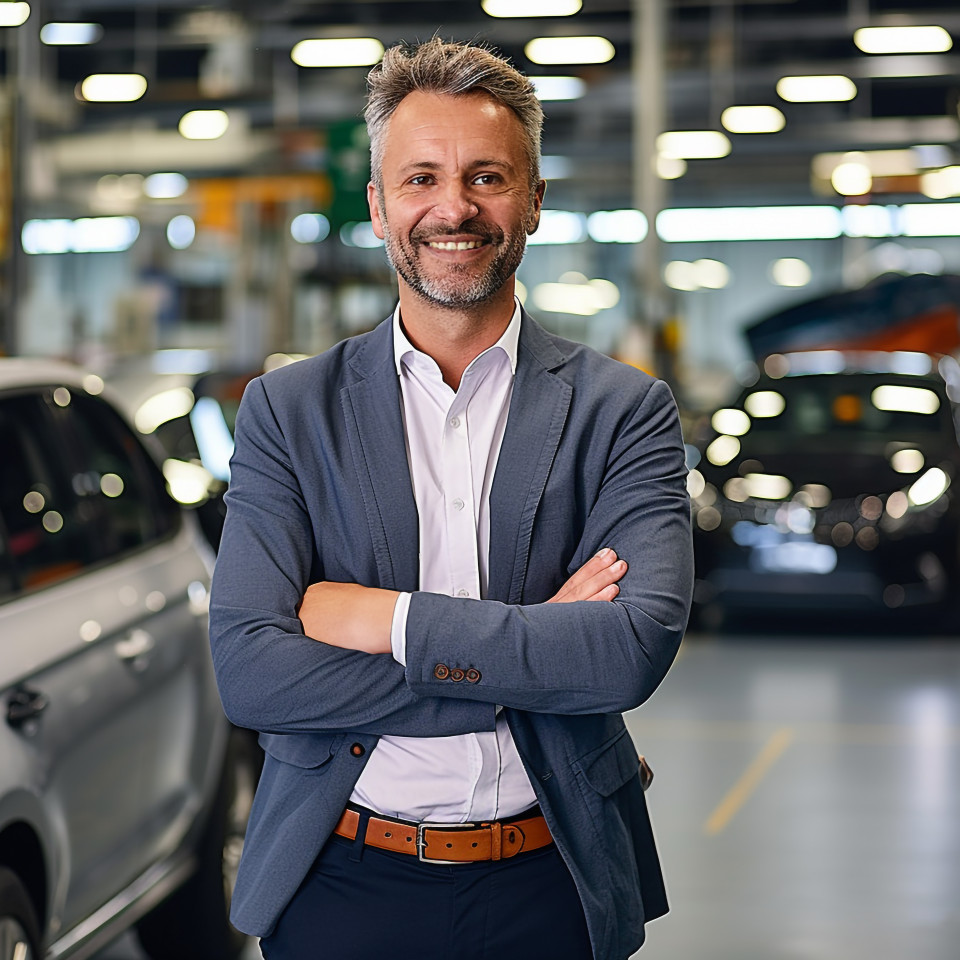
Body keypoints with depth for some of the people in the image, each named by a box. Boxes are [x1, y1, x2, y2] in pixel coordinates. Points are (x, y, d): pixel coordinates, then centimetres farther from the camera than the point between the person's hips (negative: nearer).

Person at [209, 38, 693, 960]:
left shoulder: (624, 410, -3)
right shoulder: (286, 410, -1)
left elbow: (636, 645, -17)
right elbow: (248, 670, -13)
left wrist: (389, 619, -18)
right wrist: (533, 646, -16)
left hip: (551, 886, 0)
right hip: (342, 884, 0)